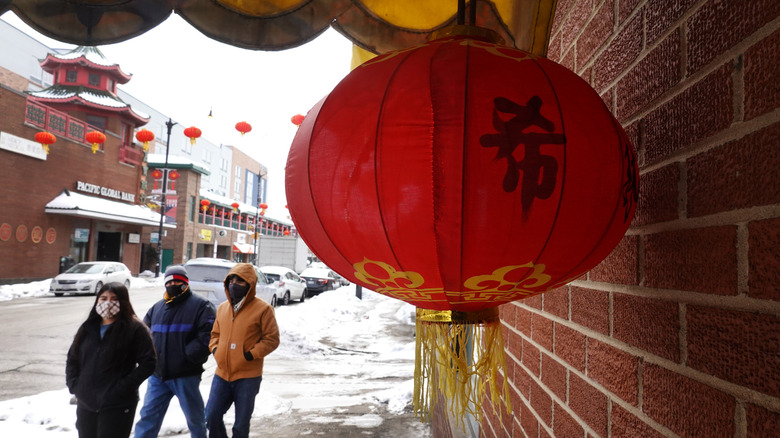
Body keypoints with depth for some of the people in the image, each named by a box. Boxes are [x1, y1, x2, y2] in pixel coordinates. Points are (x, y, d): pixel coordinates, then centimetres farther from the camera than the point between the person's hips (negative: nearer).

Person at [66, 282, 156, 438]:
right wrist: (73, 384, 5)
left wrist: (123, 387, -17)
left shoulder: (135, 329, -9)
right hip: (85, 404, 6)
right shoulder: (88, 328, 10)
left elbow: (148, 362, -13)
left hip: (117, 406, -6)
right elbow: (72, 358, 19)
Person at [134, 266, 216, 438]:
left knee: (195, 417, 12)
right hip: (157, 375, 5)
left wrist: (188, 355, -20)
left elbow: (207, 335, -15)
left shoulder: (201, 306, -6)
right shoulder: (157, 307, 13)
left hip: (186, 375, -4)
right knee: (148, 417, 7)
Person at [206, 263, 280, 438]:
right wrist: (215, 349, 3)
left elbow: (271, 339, -8)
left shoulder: (262, 309, -10)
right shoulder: (222, 308, 8)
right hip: (222, 374, 5)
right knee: (211, 416, 7)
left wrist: (251, 354, -16)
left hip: (248, 377, -5)